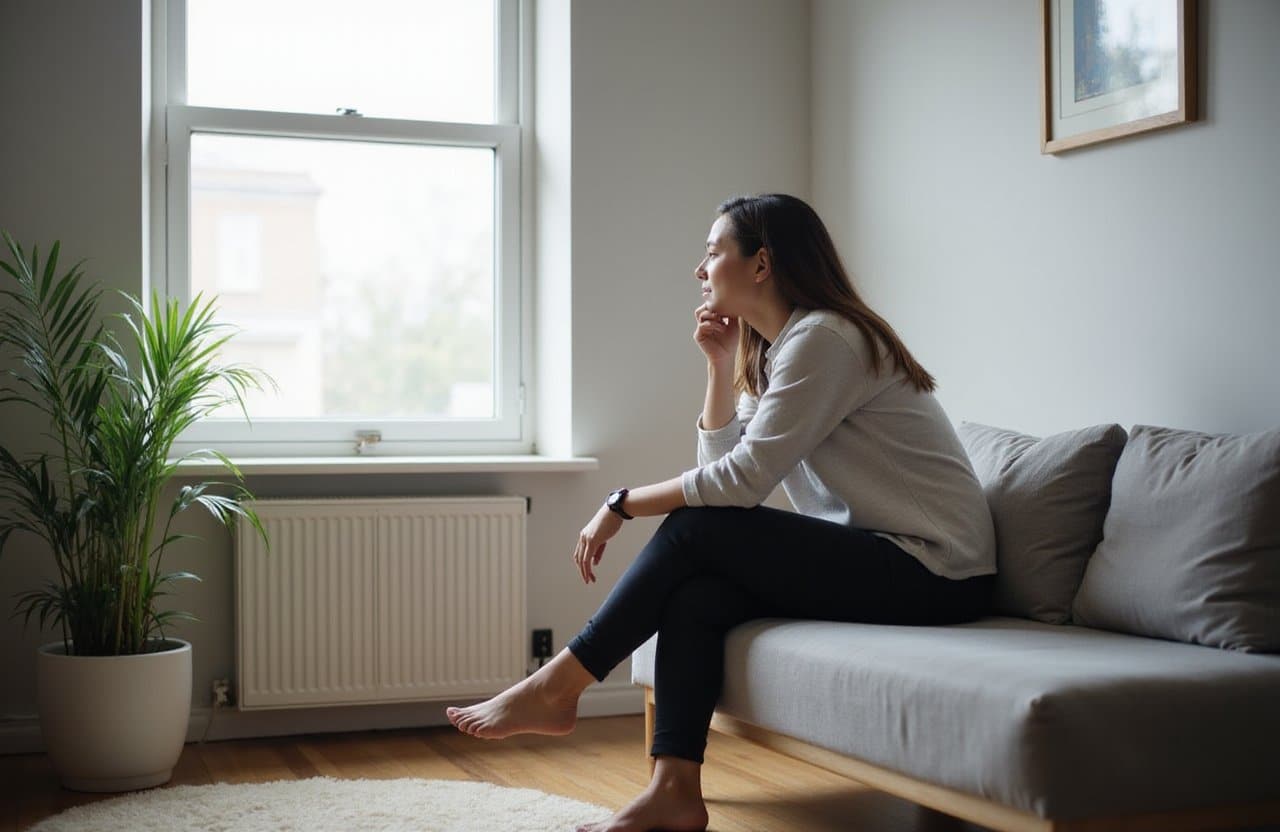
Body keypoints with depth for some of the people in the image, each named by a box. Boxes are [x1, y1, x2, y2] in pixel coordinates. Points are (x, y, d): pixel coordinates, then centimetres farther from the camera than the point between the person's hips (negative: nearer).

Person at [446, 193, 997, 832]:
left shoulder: (822, 337, -15)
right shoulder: (771, 351, 16)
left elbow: (744, 478, -20)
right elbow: (720, 464, 9)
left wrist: (623, 504, -11)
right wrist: (720, 366, 2)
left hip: (936, 570, -8)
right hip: (879, 557, 8)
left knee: (695, 531, -15)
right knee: (695, 591, -11)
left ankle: (557, 687, -6)